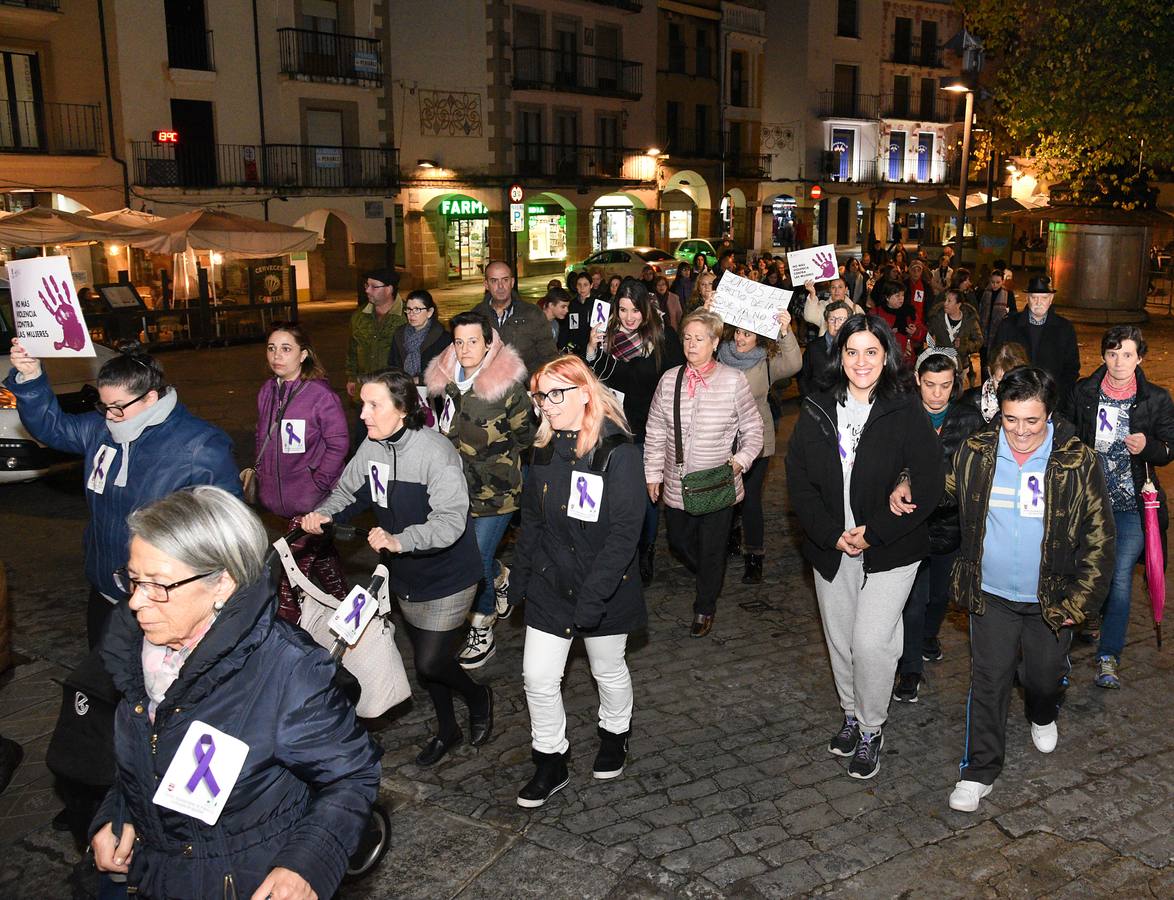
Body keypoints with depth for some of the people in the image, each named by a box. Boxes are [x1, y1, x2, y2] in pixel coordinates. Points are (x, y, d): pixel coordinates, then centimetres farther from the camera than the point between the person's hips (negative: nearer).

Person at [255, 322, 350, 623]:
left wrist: (318, 483, -14)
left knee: (296, 559, -6)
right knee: (320, 551, 21)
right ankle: (341, 601, 39)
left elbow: (338, 443, -13)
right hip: (283, 496, 7)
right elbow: (262, 438, 16)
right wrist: (262, 474, 9)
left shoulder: (321, 394, -16)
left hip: (312, 499, -7)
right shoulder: (267, 392, 4)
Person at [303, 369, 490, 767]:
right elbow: (348, 491, 7)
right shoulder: (371, 447, -6)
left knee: (431, 663, -7)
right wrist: (324, 514, -14)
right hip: (406, 574, 7)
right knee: (423, 658, 20)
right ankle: (447, 730, 44)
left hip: (447, 576, -7)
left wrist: (399, 540, -46)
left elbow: (450, 520, -34)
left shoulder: (435, 451, -28)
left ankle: (478, 696, 26)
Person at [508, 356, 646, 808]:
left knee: (609, 671, 17)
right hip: (549, 585, 5)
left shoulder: (618, 453, -19)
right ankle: (550, 764, 25)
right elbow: (531, 520, 9)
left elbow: (624, 533, -21)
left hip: (605, 589, -4)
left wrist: (592, 597, -24)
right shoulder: (545, 451, 0)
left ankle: (614, 737, 46)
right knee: (538, 677, 5)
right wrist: (520, 578, 6)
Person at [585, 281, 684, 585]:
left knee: (647, 496, 9)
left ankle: (646, 555, 28)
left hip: (650, 432, -2)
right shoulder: (607, 336, -1)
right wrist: (591, 352, -14)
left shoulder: (664, 336, -8)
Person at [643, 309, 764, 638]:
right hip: (677, 485, 3)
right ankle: (706, 576, 50)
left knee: (712, 550, 10)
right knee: (679, 542, 18)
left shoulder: (733, 380, -9)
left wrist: (740, 461, -13)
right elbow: (655, 432, 6)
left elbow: (753, 429, 0)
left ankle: (705, 608, 33)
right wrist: (653, 474, 5)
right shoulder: (669, 380, -1)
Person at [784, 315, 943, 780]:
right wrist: (831, 533, -12)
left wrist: (875, 531, -16)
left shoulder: (907, 412, -10)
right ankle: (851, 713, 39)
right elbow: (798, 476, -2)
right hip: (830, 548, 4)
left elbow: (928, 484, -11)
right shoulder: (817, 409, -1)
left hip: (889, 552, -3)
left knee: (871, 642, -7)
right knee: (840, 639, 15)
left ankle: (872, 729, 17)